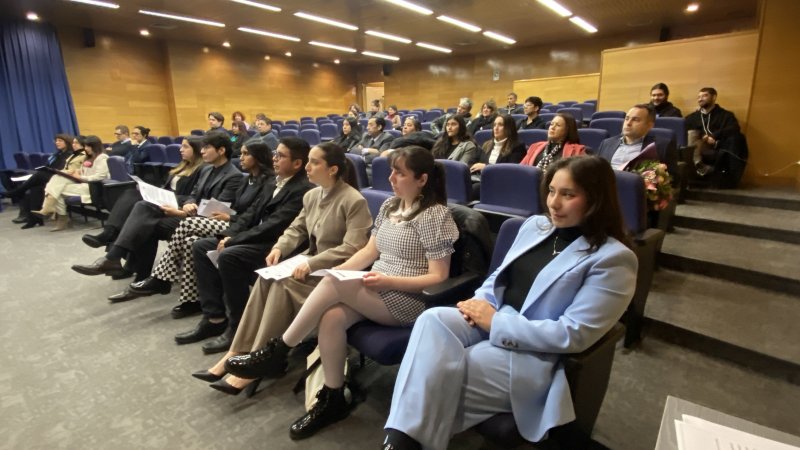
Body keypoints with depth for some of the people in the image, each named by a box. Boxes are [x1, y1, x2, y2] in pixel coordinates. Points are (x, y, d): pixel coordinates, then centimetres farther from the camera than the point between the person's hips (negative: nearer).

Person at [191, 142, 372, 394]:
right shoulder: (311, 195, 9)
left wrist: (311, 263, -26)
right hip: (311, 263, 7)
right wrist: (280, 247, -6)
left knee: (283, 284, -27)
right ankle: (237, 353, -15)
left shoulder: (354, 201, -15)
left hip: (335, 271, -7)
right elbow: (297, 228, 16)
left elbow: (353, 248, -22)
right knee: (267, 279, -18)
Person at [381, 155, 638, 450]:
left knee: (437, 372, -25)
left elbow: (573, 335, -16)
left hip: (536, 355, -5)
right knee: (433, 320, -26)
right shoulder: (534, 225, 10)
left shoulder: (614, 258, -10)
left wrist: (496, 322, -17)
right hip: (493, 321, 6)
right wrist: (482, 302, -7)